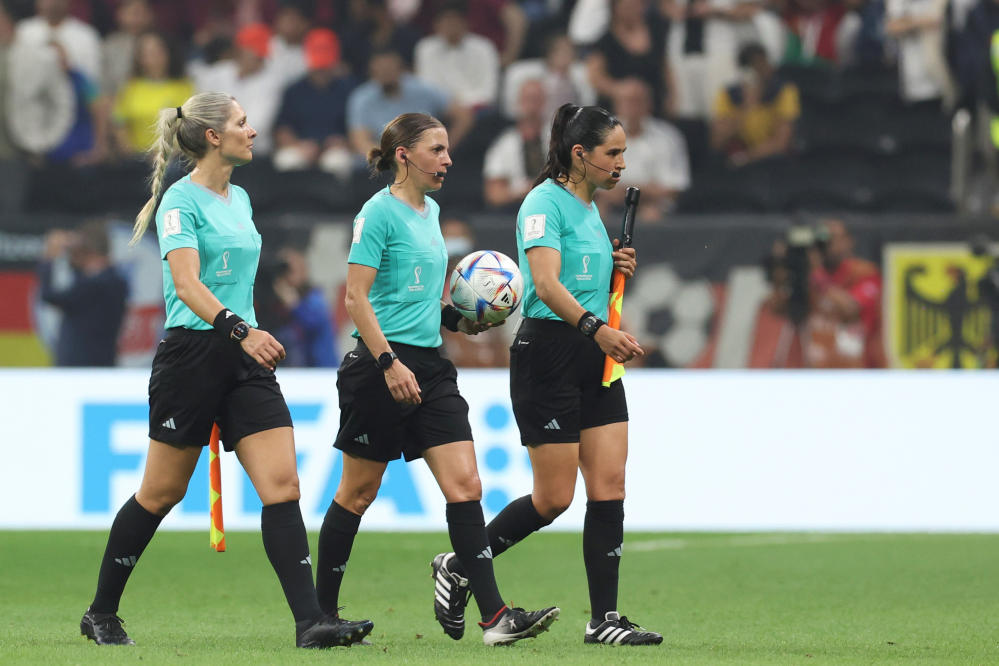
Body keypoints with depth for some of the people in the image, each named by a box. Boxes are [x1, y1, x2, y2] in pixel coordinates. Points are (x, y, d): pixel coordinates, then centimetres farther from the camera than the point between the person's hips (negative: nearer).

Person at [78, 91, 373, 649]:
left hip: (244, 359, 7)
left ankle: (310, 620, -15)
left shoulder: (240, 199, 15)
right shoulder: (181, 200, -10)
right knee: (161, 493, 3)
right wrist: (239, 330, -34)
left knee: (282, 485, -7)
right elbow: (187, 283, -22)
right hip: (192, 353, -7)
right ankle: (102, 613, 19)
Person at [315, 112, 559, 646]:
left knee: (465, 485, -5)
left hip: (429, 363, 8)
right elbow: (356, 297, -15)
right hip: (380, 366, -8)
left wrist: (456, 319, 12)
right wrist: (389, 362, -23)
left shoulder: (430, 211, 15)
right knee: (358, 493, 2)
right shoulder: (379, 212, -9)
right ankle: (321, 612, 16)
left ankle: (494, 616, -11)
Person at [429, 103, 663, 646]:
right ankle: (457, 566, 15)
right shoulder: (545, 202, -11)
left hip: (594, 359, 8)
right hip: (548, 352, -8)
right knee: (554, 498, -5)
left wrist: (618, 270, 8)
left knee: (609, 487, -2)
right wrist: (596, 329, -39)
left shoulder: (589, 209, 16)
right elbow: (547, 282, -26)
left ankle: (604, 618, 0)